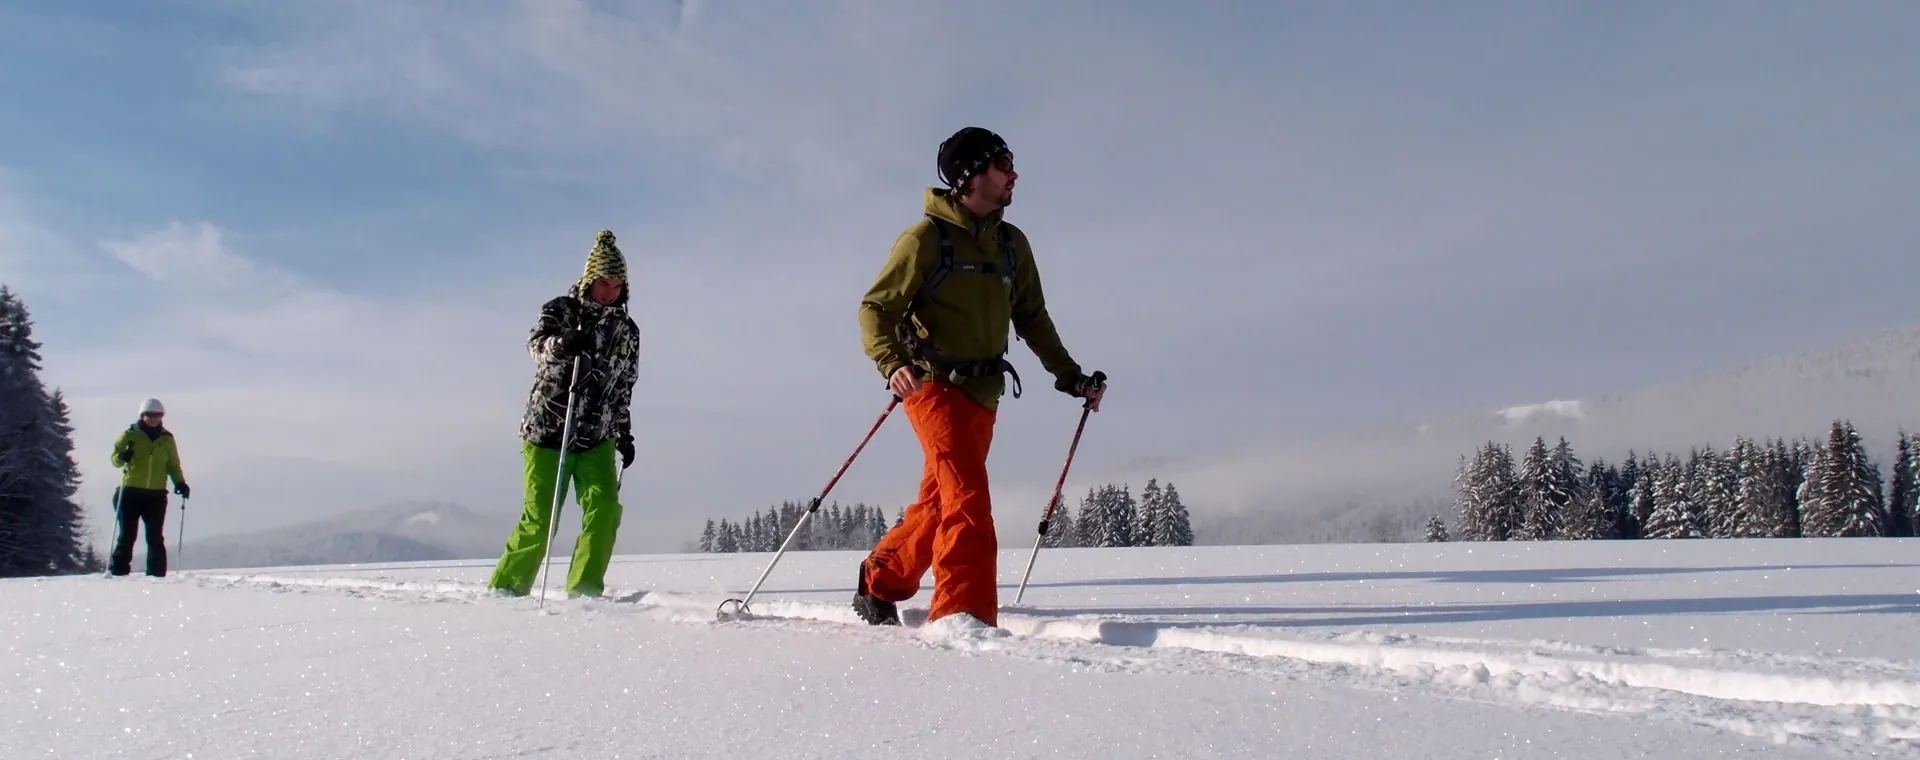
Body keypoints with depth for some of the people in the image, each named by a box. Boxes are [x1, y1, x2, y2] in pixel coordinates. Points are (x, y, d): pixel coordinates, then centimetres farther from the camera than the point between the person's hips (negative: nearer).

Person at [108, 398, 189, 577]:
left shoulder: (167, 439, 11)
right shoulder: (130, 435, 4)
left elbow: (173, 465, 16)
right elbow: (115, 458, 4)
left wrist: (180, 483, -1)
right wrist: (122, 457, -19)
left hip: (156, 495, 1)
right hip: (131, 492, -1)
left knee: (155, 537, 0)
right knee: (127, 535, -2)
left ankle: (157, 574, 3)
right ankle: (118, 572, 3)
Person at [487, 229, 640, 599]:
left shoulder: (627, 331, 11)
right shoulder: (560, 310, -2)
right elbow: (538, 344, -22)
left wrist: (624, 433, 17)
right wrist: (564, 344, -43)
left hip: (597, 438, 4)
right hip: (547, 430, -4)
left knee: (604, 508, -14)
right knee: (540, 519, -5)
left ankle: (584, 588, -9)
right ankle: (505, 586, 13)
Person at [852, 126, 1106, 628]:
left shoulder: (1012, 244, 12)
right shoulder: (926, 238, -5)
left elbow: (1032, 319, 21)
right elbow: (875, 308, -7)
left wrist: (1070, 376, 14)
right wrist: (892, 362, -25)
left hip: (983, 393, 6)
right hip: (935, 383, -6)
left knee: (939, 503, 10)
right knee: (968, 497, -17)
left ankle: (879, 585, 27)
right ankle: (965, 615, -16)